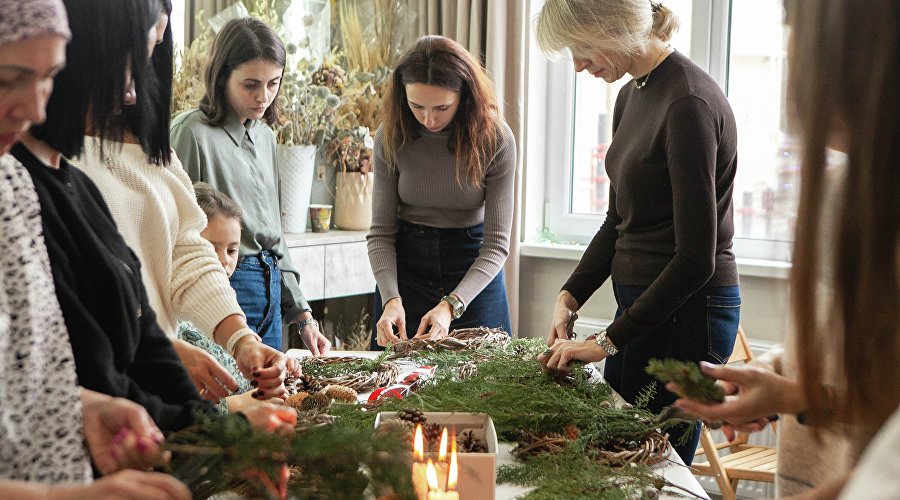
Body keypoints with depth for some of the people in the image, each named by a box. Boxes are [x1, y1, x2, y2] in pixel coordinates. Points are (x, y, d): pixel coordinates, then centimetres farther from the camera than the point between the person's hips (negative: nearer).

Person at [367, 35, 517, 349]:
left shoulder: (496, 139, -16)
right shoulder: (391, 136, -11)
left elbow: (496, 244, -15)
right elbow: (381, 232, -7)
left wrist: (451, 306, -28)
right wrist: (391, 299, -24)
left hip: (476, 273, -1)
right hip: (406, 262, 1)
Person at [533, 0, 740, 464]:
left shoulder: (690, 103, -20)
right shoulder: (632, 96, 10)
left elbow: (696, 258, -21)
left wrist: (609, 340, -16)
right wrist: (570, 296, 4)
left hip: (685, 310, -9)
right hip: (641, 302, 9)